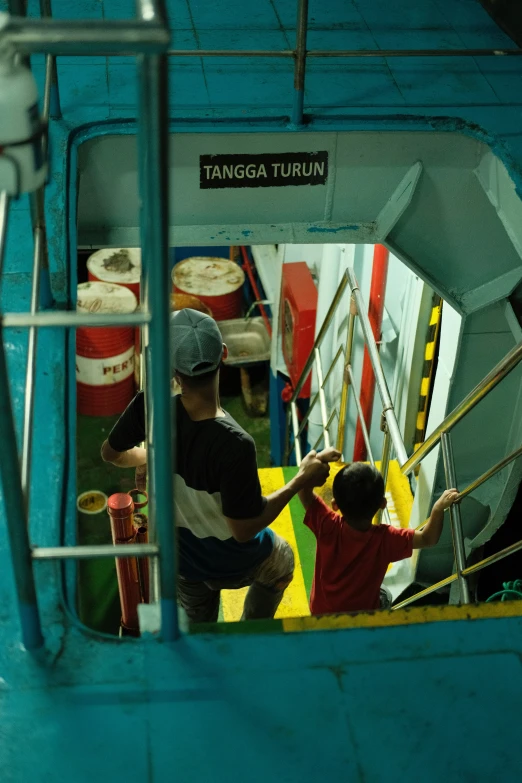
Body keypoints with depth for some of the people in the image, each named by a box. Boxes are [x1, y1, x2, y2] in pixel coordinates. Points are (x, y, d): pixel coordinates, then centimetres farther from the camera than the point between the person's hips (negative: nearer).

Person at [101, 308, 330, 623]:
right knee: (281, 562, 34)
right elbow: (244, 529, -31)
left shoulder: (150, 408, -26)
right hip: (233, 564, -3)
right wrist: (302, 480, -22)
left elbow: (111, 453, -5)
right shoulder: (234, 444, -42)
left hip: (179, 558, 4)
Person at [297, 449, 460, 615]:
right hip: (363, 617, -1)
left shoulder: (327, 526, -28)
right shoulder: (385, 539, -30)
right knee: (384, 597, 31)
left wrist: (319, 458, -18)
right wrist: (439, 507, -25)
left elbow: (303, 489, -18)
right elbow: (428, 539, -20)